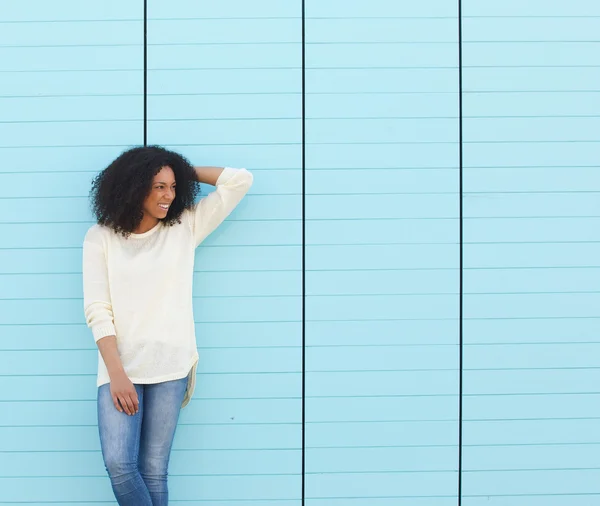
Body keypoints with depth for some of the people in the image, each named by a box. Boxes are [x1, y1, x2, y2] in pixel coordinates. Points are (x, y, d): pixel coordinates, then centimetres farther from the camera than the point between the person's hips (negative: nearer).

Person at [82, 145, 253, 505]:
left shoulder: (186, 227, 7)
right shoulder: (101, 237, 4)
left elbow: (240, 180, 5)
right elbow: (97, 310, -2)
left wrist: (187, 172, 9)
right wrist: (116, 373, -11)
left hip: (170, 367, 1)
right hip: (120, 367, 0)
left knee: (154, 470, 1)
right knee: (119, 464, -11)